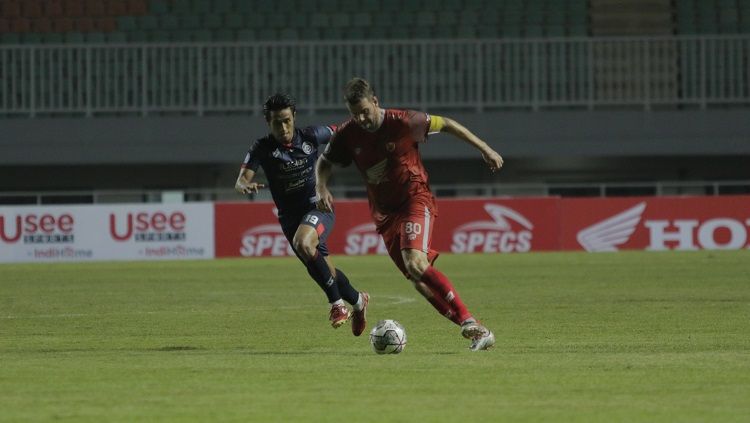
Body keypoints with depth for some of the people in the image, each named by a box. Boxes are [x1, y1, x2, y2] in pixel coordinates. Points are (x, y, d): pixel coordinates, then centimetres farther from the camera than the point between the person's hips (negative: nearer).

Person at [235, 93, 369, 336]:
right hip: (290, 216, 3)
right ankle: (357, 302, 40)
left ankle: (337, 304, -23)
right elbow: (240, 181, -21)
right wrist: (245, 186, -44)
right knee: (326, 272, 10)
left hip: (318, 207, -3)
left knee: (303, 243, -34)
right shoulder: (262, 148, -10)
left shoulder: (310, 137, -9)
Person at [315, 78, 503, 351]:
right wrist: (322, 189, -9)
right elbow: (324, 163, 12)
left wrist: (484, 149, 0)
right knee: (419, 282, -2)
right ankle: (474, 330, 3)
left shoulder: (403, 123, -15)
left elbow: (445, 124, -2)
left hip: (415, 200, -5)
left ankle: (469, 322, -29)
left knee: (415, 263, -28)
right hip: (384, 213, 5)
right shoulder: (347, 135, -3)